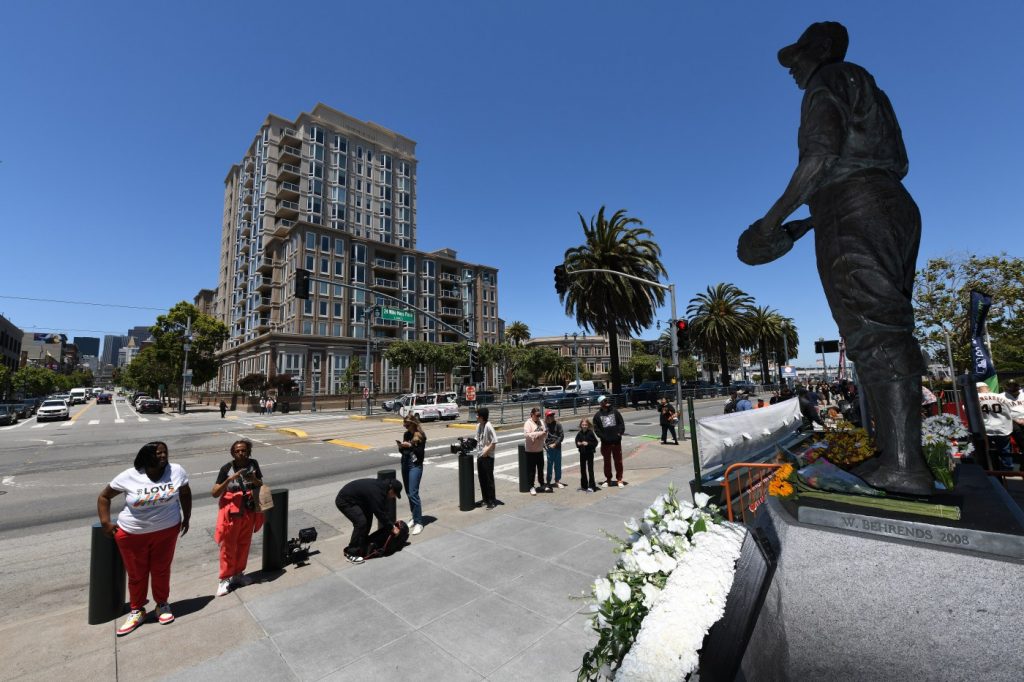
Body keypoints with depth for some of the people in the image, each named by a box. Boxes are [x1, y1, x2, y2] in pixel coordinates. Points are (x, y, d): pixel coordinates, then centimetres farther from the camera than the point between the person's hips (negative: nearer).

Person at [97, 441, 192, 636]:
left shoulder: (177, 471, -13)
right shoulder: (129, 476, -15)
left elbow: (185, 494, 2)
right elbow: (104, 496, 2)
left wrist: (186, 518, 7)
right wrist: (105, 523, -2)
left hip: (167, 530, 0)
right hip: (132, 534, 0)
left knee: (161, 570, 13)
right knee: (136, 574, 15)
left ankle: (162, 604, 35)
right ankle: (137, 611, 37)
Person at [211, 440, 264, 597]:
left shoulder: (253, 464, -4)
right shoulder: (226, 469, -12)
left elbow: (261, 485, 7)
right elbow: (214, 493, -12)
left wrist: (254, 480, -15)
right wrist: (229, 480, -27)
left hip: (249, 510, 3)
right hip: (231, 511, -3)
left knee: (244, 544, 14)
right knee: (228, 546, 5)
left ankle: (238, 574, 31)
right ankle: (224, 579, 20)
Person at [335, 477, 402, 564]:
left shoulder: (382, 486, 1)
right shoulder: (376, 492, -27)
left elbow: (385, 509, 10)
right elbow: (380, 513, -23)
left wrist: (392, 524, 8)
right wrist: (392, 527, -11)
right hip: (344, 501, -10)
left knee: (368, 516, 16)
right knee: (361, 522, -18)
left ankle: (363, 543, 28)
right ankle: (351, 553, -7)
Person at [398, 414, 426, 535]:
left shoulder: (420, 435, -8)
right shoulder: (406, 434, 10)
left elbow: (421, 452, -12)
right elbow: (403, 452, 15)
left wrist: (410, 446, -21)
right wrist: (400, 447, -6)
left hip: (415, 466, -6)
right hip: (405, 464, 7)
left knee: (413, 494, -10)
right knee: (408, 493, 10)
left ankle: (419, 522, -4)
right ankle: (414, 517, 23)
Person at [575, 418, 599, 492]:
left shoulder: (591, 433, -11)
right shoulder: (579, 433, -1)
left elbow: (595, 442, -11)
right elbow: (577, 441, 12)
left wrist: (588, 443, -22)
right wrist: (578, 443, -9)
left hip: (590, 453, -4)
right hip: (582, 453, 4)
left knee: (590, 469, 0)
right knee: (582, 469, 13)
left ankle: (591, 486, 7)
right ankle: (584, 485, 26)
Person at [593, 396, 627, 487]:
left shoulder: (615, 411, 4)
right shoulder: (598, 415, 1)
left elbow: (621, 423, 4)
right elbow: (596, 428, -1)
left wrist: (620, 432, -8)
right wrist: (602, 436, -13)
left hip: (616, 441, 1)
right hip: (605, 442, 0)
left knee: (618, 461, 8)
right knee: (607, 461, 10)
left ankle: (619, 479, 20)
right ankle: (608, 479, 22)